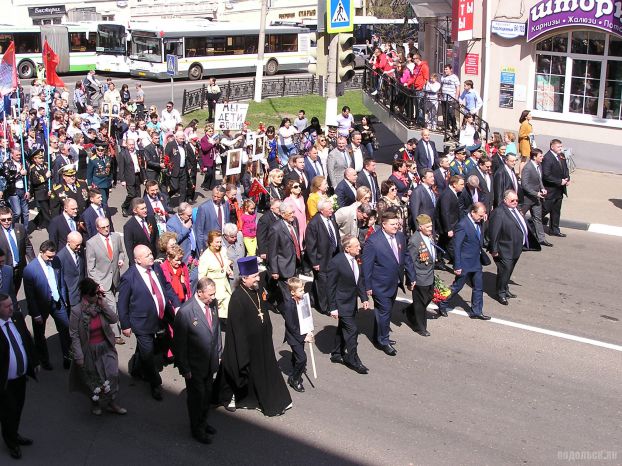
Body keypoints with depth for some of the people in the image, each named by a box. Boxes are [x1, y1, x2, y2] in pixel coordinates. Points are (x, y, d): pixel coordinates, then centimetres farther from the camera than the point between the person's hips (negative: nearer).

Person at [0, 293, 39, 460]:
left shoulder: (17, 316, -6)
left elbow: (28, 339, 7)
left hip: (21, 375, 6)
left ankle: (14, 435, 48)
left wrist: (35, 362, 12)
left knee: (18, 408, 24)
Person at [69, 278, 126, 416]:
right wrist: (79, 356, -15)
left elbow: (114, 319, -10)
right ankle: (95, 402, 39)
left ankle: (111, 403, 16)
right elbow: (74, 335, -15)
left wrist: (104, 305, -20)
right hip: (89, 350, -3)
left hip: (105, 347, 3)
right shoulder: (77, 311, -19)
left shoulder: (100, 304, -8)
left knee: (112, 374, -1)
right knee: (92, 378, 16)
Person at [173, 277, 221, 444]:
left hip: (210, 362, 6)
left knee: (207, 394, 22)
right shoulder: (185, 312, -27)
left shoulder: (212, 304, -7)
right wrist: (184, 368, -15)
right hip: (195, 366, -6)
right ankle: (197, 429, 33)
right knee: (196, 397, 11)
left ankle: (203, 422, 45)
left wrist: (219, 353, 13)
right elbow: (179, 343, -20)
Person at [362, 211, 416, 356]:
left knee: (386, 310, 19)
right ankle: (383, 341, 18)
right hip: (381, 284, -7)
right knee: (384, 311, 1)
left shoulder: (400, 236, -1)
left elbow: (406, 257, 9)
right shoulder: (373, 241, -21)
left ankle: (379, 337, 35)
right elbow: (367, 264, -17)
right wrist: (368, 286, -14)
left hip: (395, 283, 7)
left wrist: (411, 277, 9)